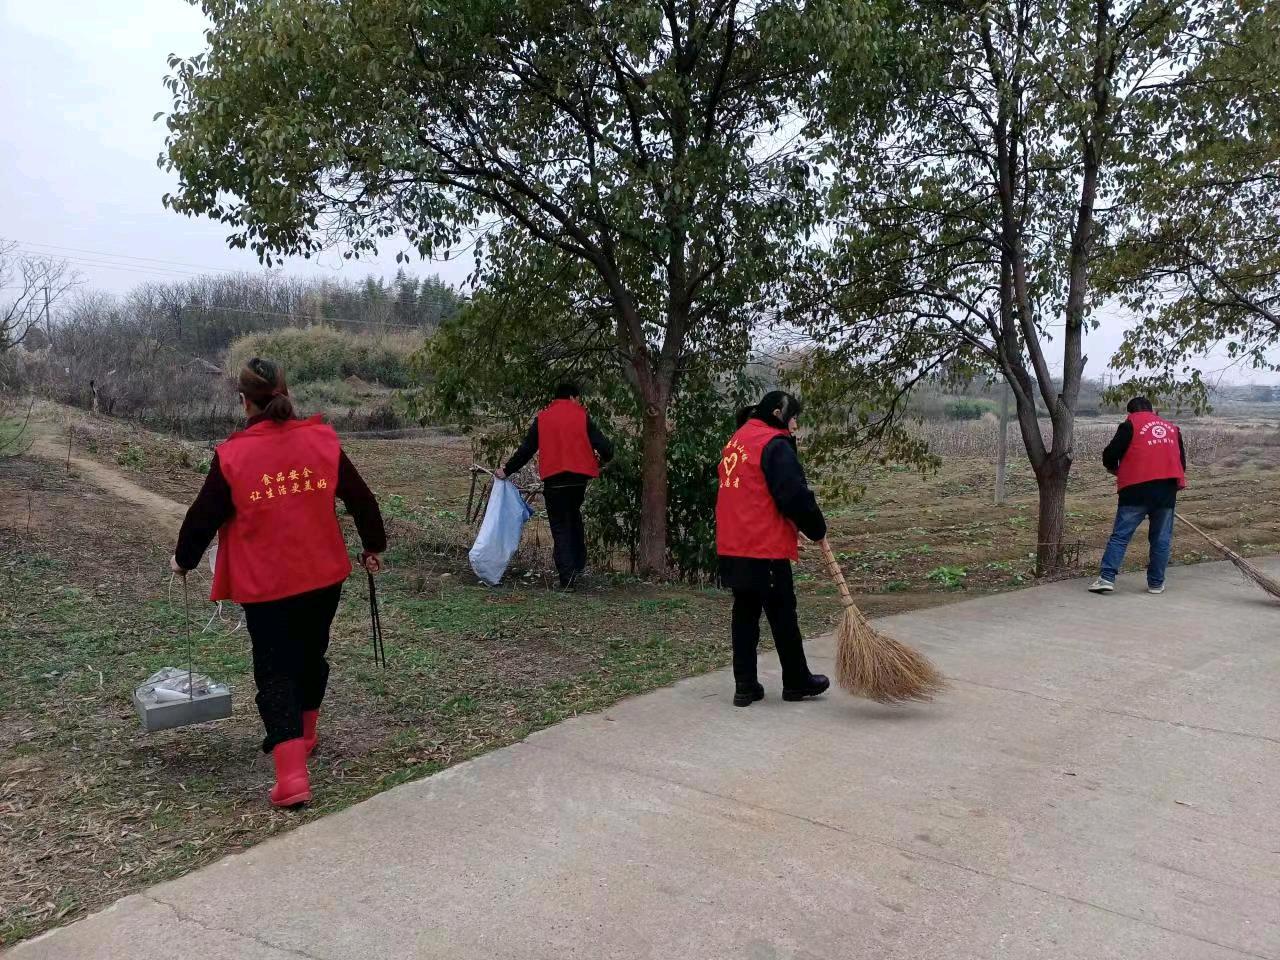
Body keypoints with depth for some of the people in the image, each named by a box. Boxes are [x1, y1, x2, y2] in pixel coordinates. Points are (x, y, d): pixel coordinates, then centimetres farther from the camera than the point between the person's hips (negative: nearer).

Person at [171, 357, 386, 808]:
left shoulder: (233, 455, -11)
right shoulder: (323, 441, -3)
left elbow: (205, 515, -2)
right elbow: (361, 499, 3)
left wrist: (183, 559, 16)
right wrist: (374, 547, 18)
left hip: (265, 584, -3)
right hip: (323, 575, 3)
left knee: (275, 671, 4)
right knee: (311, 656, 22)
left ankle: (292, 775, -6)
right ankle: (302, 737, 41)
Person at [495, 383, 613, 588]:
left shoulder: (541, 419, 6)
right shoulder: (582, 418, 3)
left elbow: (526, 449, 7)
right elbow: (605, 447, -3)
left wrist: (507, 471, 18)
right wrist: (602, 460, 20)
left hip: (553, 480, 0)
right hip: (579, 478, 1)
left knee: (560, 528, 5)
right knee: (574, 517, 23)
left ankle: (567, 578, -2)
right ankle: (579, 565, 17)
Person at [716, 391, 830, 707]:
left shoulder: (737, 440, 16)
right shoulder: (775, 445, -12)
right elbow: (795, 495, -17)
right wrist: (817, 528, -1)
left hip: (733, 546, 8)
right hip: (766, 549, -8)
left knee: (745, 613, 12)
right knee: (782, 615, 6)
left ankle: (745, 685, 14)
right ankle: (796, 682, 20)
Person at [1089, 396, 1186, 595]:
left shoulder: (1130, 425, 3)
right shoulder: (1172, 428, 18)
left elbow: (1110, 455, -2)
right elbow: (1182, 460, 21)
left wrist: (1114, 469, 19)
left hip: (1137, 489, -4)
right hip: (1167, 489, 4)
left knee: (1120, 535, -2)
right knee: (1161, 539, 11)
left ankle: (1107, 577, -9)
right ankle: (1156, 583, 14)